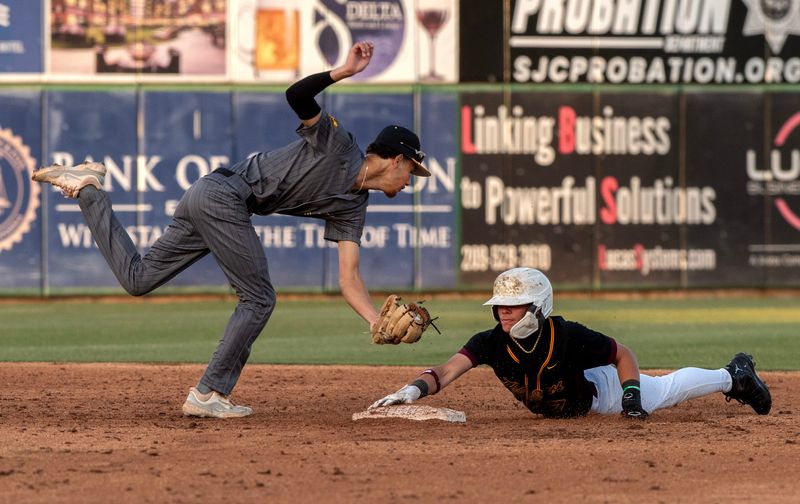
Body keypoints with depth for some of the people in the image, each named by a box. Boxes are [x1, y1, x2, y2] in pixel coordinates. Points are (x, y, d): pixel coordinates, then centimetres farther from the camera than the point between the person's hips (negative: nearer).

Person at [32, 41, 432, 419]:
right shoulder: (336, 143, -4)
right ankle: (208, 394, -4)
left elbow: (348, 280, 11)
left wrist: (379, 323, -1)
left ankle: (88, 191, 15)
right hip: (222, 194, -9)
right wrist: (342, 73, -31)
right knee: (258, 299, -6)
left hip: (206, 201, 9)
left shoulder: (352, 208, 15)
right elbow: (296, 96, -19)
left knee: (137, 279, 9)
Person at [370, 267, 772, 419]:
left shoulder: (567, 336, -42)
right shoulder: (491, 343, -36)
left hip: (597, 391, -4)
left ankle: (734, 375, 46)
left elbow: (623, 355, -26)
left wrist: (631, 394, -34)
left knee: (665, 391, 16)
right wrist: (414, 390, -69)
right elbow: (447, 371, -50)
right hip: (554, 409, 4)